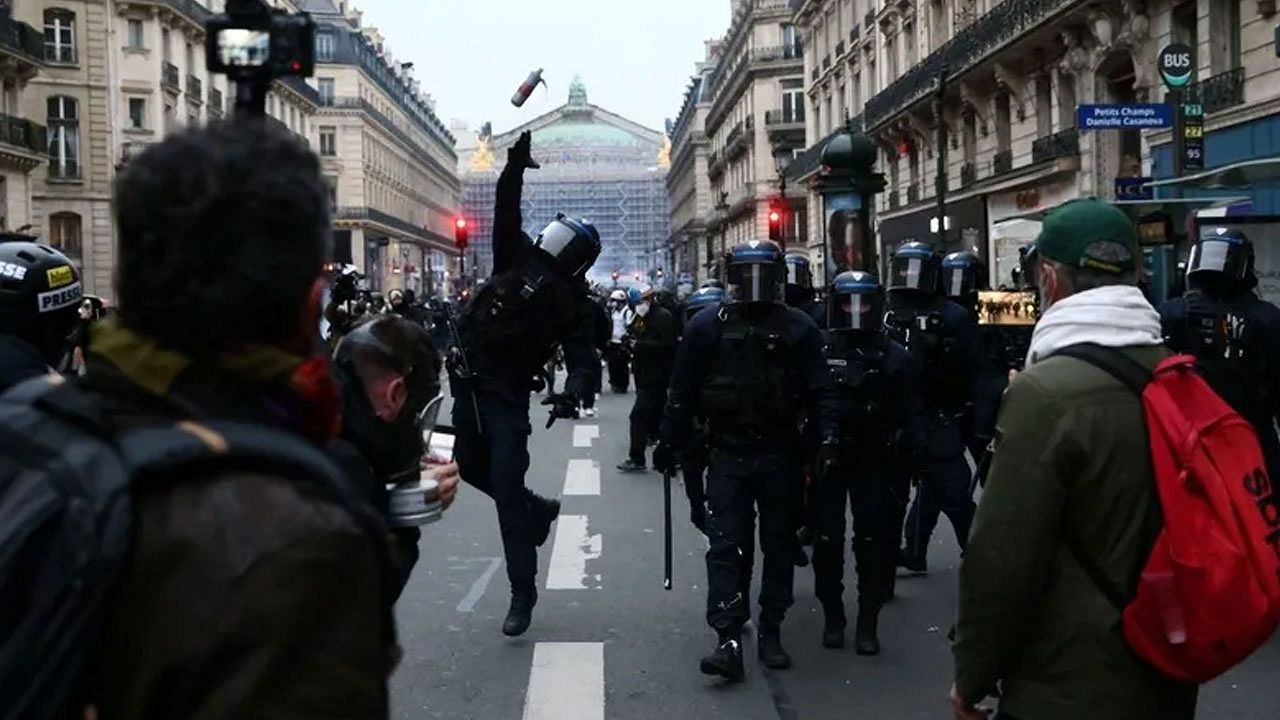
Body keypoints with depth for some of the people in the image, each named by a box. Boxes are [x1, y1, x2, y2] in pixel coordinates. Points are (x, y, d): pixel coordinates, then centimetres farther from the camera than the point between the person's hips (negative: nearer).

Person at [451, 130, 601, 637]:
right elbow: (506, 207, 0)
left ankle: (522, 592, 1)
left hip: (506, 396, -6)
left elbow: (582, 359, -12)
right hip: (469, 383, 6)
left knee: (506, 488, -7)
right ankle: (539, 511, 43)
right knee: (471, 466, 20)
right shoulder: (517, 258, 5)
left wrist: (573, 391, -32)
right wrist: (517, 163, -14)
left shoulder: (571, 304, -6)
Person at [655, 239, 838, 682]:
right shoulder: (708, 327, 0)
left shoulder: (799, 329, 0)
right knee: (725, 547, -6)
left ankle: (770, 633, 22)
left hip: (781, 456, 1)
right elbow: (683, 391, 3)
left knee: (779, 546, 9)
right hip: (728, 454, -1)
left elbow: (819, 390, 0)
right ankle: (728, 640, -6)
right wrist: (669, 443, 4)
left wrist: (828, 436, -13)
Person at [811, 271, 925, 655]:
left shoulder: (895, 357, 1)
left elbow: (911, 414, 3)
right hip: (828, 460, 0)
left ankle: (868, 623, 10)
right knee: (827, 541, 5)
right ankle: (832, 618, 19)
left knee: (873, 543, 1)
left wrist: (916, 454, -4)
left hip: (875, 463, 0)